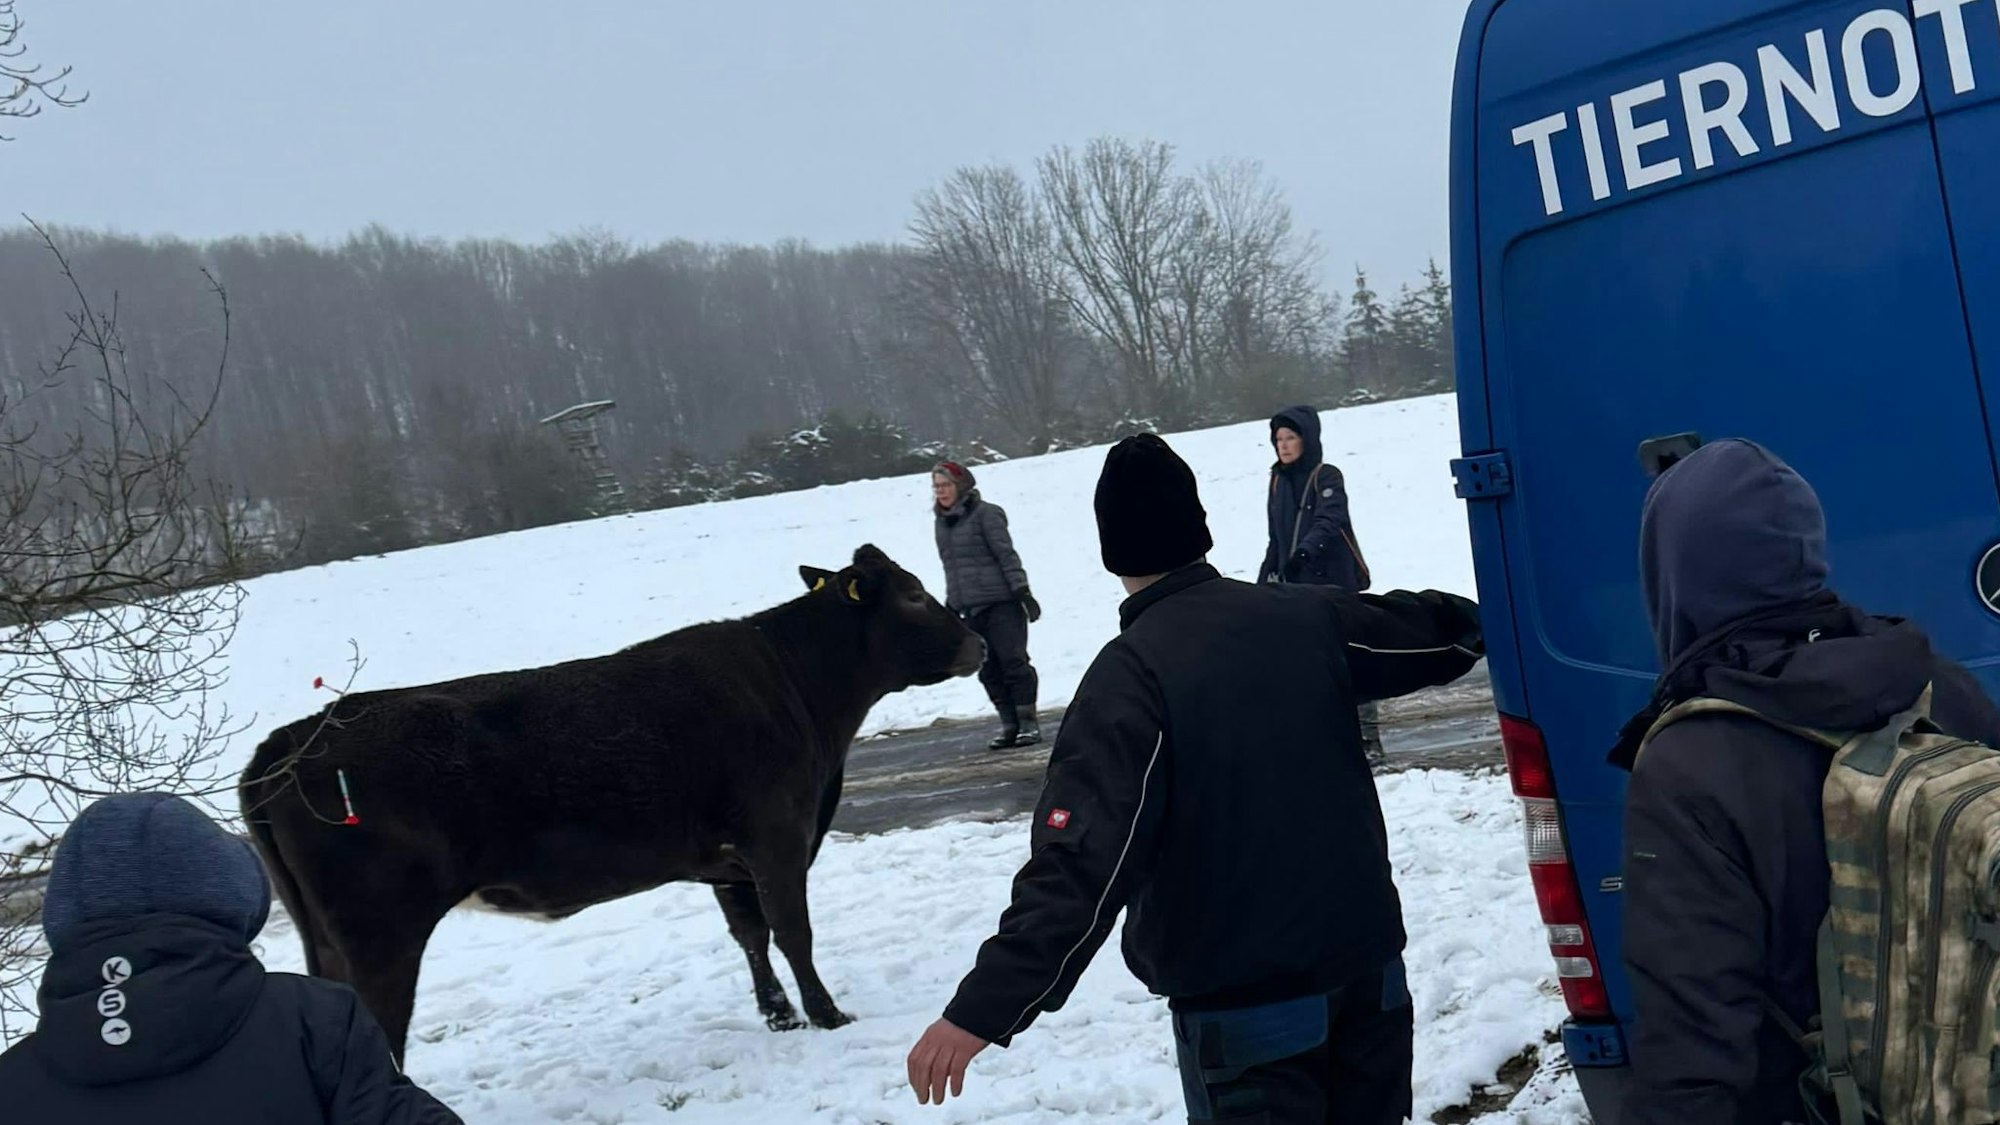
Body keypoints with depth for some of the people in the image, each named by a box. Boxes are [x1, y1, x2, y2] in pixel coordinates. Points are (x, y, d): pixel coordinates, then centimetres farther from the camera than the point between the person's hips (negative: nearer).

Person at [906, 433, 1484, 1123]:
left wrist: (985, 1009, -30)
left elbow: (1082, 862, -27)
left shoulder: (1131, 674, -19)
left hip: (1244, 1001, -5)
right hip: (1368, 961, 6)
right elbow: (1426, 632, 17)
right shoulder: (1310, 616, -1)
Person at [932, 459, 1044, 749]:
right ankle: (1008, 725, 11)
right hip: (970, 609, 6)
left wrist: (1022, 591, -13)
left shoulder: (986, 514, -6)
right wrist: (951, 606, 20)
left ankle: (1028, 723, 2)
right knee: (988, 670, 5)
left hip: (1001, 603, -6)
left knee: (1013, 662, -4)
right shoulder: (942, 522, 13)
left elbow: (1006, 554, -9)